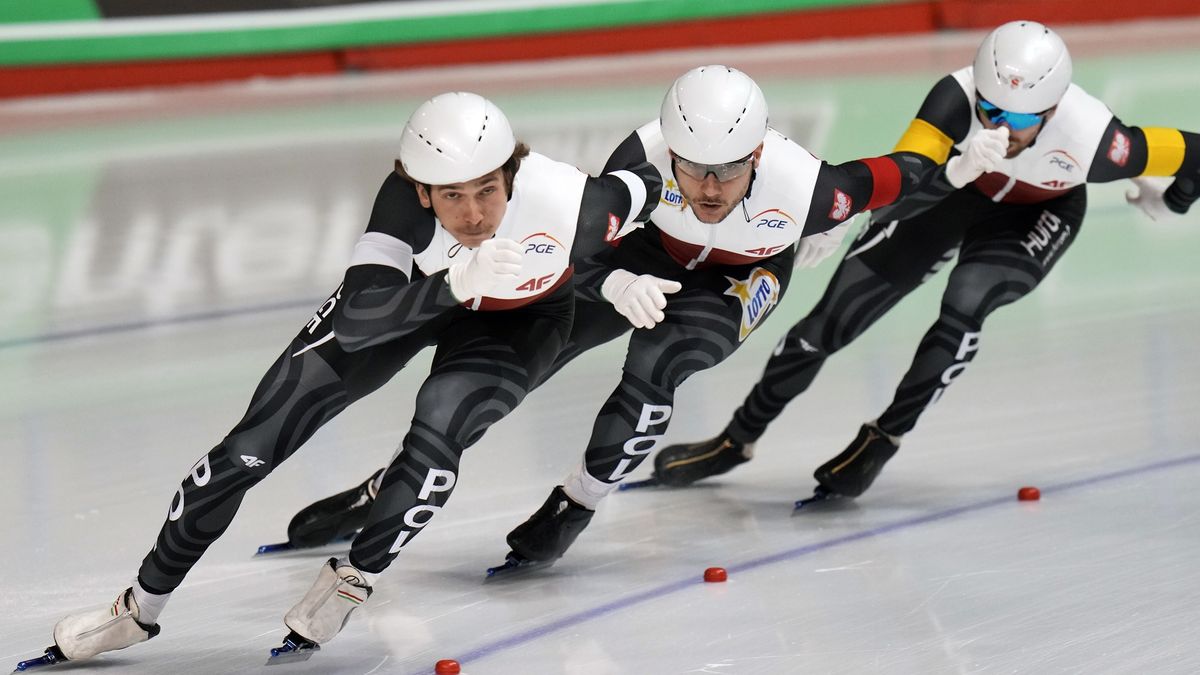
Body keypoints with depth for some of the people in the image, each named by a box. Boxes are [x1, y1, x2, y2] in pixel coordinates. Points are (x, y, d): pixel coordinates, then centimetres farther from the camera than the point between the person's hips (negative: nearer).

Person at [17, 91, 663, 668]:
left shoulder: (570, 206, -39)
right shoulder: (406, 196, -38)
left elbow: (642, 187, -16)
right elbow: (355, 323, -47)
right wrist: (455, 285, -59)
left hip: (518, 317, -1)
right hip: (415, 288, 1)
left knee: (436, 435, -30)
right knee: (255, 443, -4)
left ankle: (350, 581, -3)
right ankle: (140, 606, 11)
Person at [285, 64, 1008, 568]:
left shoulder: (801, 187, -39)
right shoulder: (645, 157, -38)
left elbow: (891, 179, -22)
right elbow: (580, 246, -32)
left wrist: (957, 170, -36)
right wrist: (618, 286, -52)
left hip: (741, 278, -1)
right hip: (649, 256, 1)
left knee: (654, 368, -29)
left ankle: (574, 507, -6)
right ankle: (385, 488, 9)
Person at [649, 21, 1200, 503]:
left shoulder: (1091, 140, -37)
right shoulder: (957, 98, -38)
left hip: (1037, 215, -1)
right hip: (955, 187, 1)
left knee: (965, 305, -29)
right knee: (835, 316, -2)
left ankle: (882, 441, -9)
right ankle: (737, 440, 16)